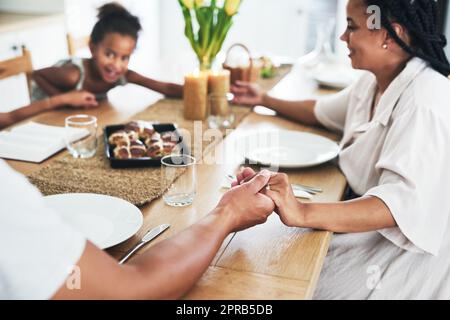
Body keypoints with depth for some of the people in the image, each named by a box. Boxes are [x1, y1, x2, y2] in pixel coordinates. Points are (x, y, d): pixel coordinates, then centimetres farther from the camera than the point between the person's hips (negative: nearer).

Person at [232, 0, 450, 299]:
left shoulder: (425, 101, -26)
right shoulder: (374, 82, 3)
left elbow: (404, 202, -38)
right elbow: (324, 112, 24)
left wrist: (304, 214, -50)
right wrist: (265, 100, 27)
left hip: (407, 246, -8)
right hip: (365, 218, 8)